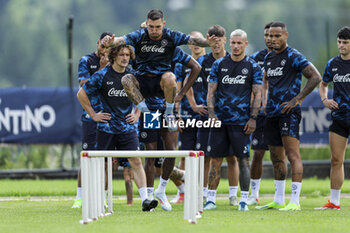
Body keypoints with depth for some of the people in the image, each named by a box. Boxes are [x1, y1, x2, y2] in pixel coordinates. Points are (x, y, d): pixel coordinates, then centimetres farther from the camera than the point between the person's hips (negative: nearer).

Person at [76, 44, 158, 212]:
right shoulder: (102, 75, -6)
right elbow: (81, 94, 0)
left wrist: (137, 114, 10)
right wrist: (93, 114, -2)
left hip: (128, 127, 2)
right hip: (106, 127, -2)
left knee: (136, 162, -8)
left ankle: (145, 200, -12)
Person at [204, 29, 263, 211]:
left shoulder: (253, 67, 3)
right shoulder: (219, 64, 9)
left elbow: (257, 94, 2)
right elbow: (211, 91, 9)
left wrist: (253, 118, -6)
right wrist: (212, 114, -2)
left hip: (241, 121, -2)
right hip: (220, 120, 2)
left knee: (243, 160, -3)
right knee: (215, 160, 2)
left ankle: (244, 200, 1)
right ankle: (211, 199, 8)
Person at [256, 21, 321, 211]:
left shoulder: (293, 57, -8)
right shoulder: (269, 57, 16)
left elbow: (315, 77, -13)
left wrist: (297, 99, -14)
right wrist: (264, 99, 18)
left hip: (289, 112, -8)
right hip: (272, 113, 8)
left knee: (293, 155, -13)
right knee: (276, 158, 12)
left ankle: (295, 201, -16)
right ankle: (278, 201, 20)